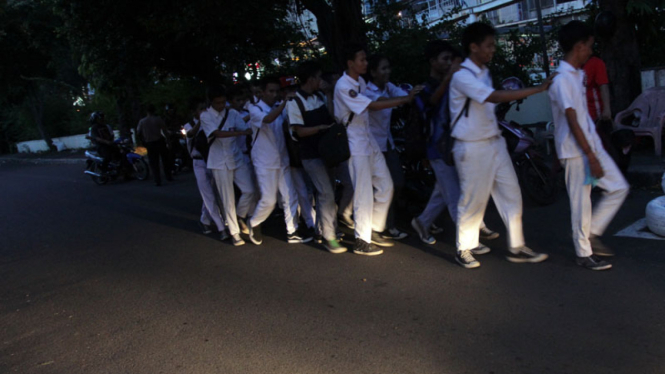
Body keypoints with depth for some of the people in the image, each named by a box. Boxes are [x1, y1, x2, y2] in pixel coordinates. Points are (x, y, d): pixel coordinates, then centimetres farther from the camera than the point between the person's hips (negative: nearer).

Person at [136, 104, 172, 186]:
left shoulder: (142, 121, -3)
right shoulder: (158, 119, -7)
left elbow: (138, 133, 0)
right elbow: (164, 130, -7)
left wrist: (143, 142, 13)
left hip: (149, 144, 1)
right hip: (160, 141, 0)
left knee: (154, 163, 6)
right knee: (165, 160, 16)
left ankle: (157, 181, 3)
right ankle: (168, 176, 21)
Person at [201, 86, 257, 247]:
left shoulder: (232, 113, 6)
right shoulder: (205, 116, -4)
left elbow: (245, 129, -5)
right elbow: (218, 133, -19)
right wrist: (241, 133, -28)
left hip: (237, 157, 3)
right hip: (220, 162, -3)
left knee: (250, 191, -4)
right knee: (228, 199, 1)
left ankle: (240, 216, 24)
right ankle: (234, 232, 12)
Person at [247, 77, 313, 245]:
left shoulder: (280, 108, 7)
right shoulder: (255, 109, -7)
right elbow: (267, 119, -28)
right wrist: (285, 102, -33)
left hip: (283, 160, 5)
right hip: (265, 162, -4)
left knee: (290, 196, 2)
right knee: (269, 200, -4)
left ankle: (292, 232, 11)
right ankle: (254, 224, 23)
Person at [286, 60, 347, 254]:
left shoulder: (320, 96, 8)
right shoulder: (294, 101, -11)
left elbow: (330, 119, 22)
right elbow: (300, 131, -15)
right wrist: (322, 127, -20)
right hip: (311, 155, -7)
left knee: (324, 193, 15)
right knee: (326, 193, -10)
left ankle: (323, 228, 30)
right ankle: (329, 237, -1)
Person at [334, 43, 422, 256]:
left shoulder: (360, 82, 11)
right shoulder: (343, 86, -16)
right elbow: (372, 106, -21)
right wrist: (405, 99, -20)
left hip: (369, 140, 9)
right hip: (355, 144, -9)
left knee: (385, 186, 9)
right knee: (364, 194, -5)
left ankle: (374, 231, 23)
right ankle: (361, 242, 8)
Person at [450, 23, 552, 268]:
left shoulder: (484, 73, 13)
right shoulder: (462, 76, -15)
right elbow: (494, 97, -26)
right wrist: (538, 89, -24)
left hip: (495, 142, 8)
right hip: (472, 147, -8)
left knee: (511, 194, 7)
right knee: (473, 200, 1)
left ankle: (516, 248, 18)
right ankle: (464, 250, 17)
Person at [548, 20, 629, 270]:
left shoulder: (578, 74, 12)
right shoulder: (562, 79, -18)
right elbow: (572, 121, -22)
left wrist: (595, 153, 19)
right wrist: (591, 158, -21)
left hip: (591, 144, 9)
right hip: (575, 150, -9)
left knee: (619, 187, 11)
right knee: (581, 202, 0)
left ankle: (592, 233, 21)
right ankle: (584, 254, 14)